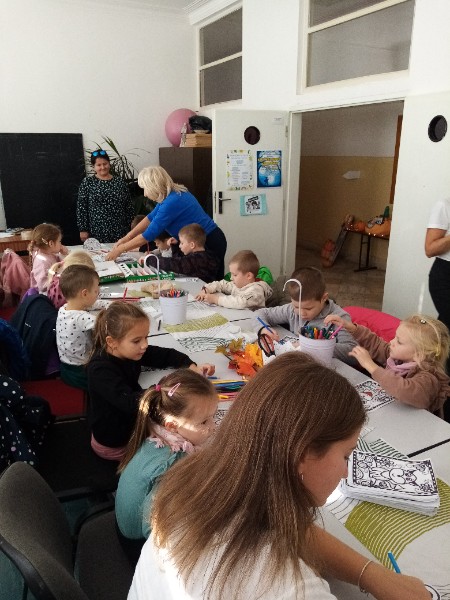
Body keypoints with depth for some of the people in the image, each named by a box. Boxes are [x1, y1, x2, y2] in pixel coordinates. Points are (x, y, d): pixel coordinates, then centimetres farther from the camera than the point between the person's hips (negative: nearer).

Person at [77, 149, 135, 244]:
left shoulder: (120, 182, 8)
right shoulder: (87, 183, 3)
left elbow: (129, 207, 9)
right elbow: (81, 208, 2)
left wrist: (131, 228, 6)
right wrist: (83, 230, -3)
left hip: (119, 232, 2)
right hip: (96, 233, -1)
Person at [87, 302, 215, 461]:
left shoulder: (128, 351, -8)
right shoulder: (100, 370, -32)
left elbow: (164, 355, -1)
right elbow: (130, 403, -43)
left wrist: (193, 367, -16)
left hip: (131, 423, 7)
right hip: (115, 443, -7)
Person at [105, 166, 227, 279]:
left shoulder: (172, 202, -25)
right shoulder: (172, 194, 2)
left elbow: (148, 235, -21)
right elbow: (151, 218, 12)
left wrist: (119, 250, -11)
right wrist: (127, 237, 8)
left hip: (210, 244, -9)